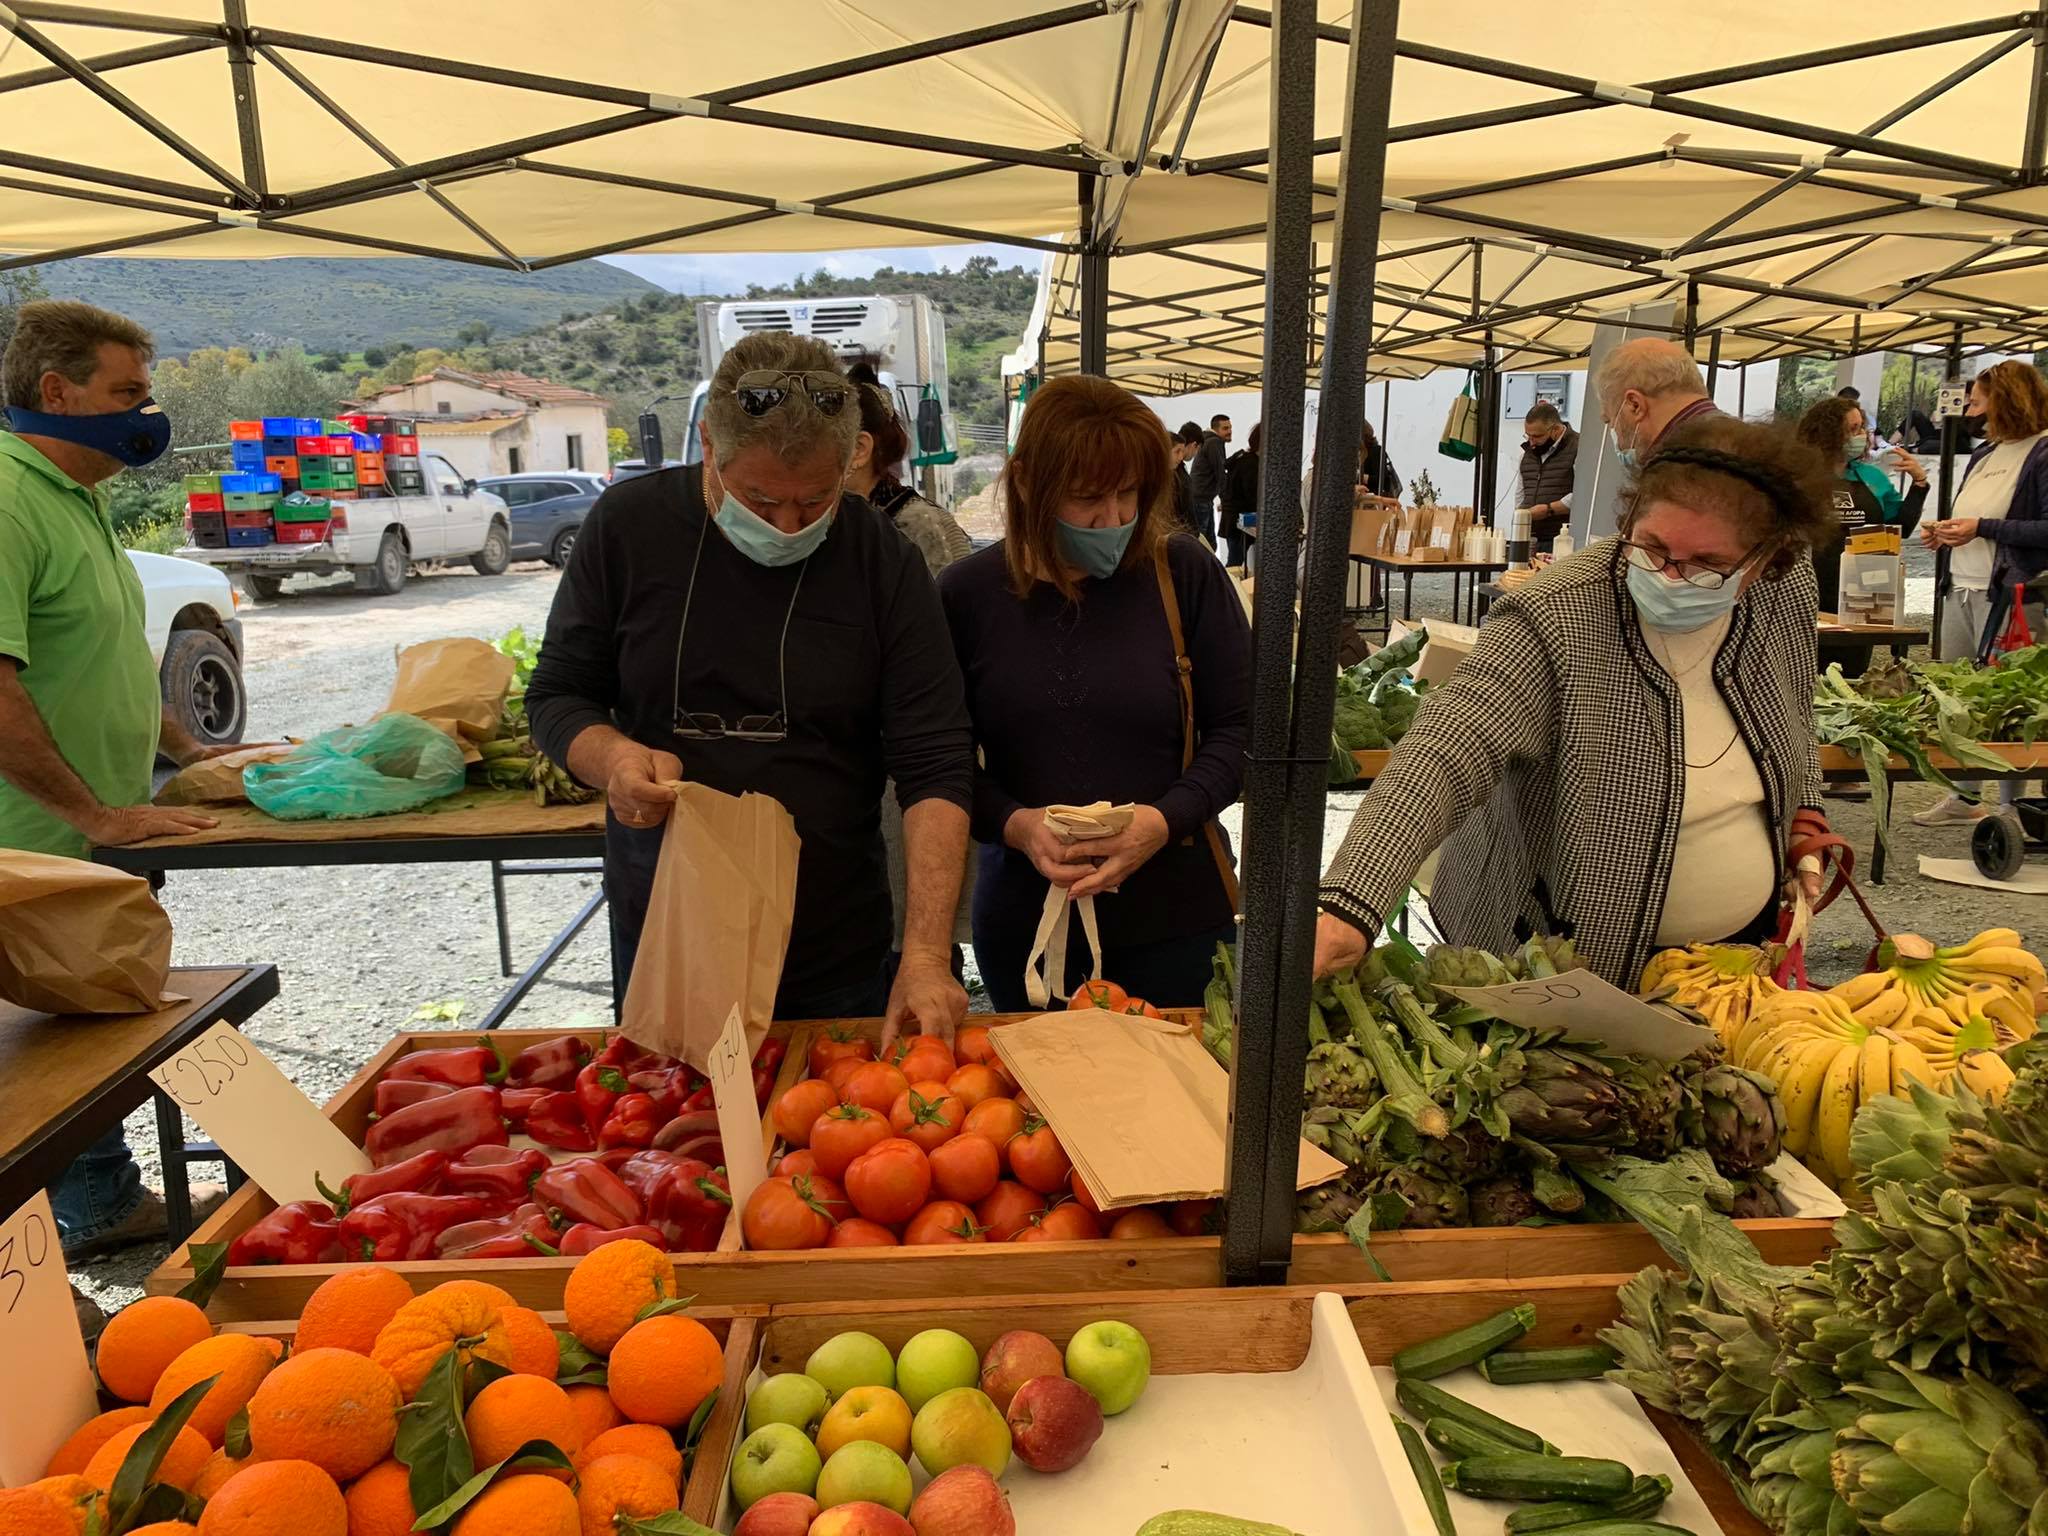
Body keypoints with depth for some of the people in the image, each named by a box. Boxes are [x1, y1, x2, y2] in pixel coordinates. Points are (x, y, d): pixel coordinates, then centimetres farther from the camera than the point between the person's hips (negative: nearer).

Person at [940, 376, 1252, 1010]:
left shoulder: (1186, 574, -6)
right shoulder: (968, 593, -4)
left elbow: (1241, 727, -2)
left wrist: (1167, 818, -18)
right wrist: (1014, 824, -17)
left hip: (1174, 917, -1)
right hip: (1023, 923, 1)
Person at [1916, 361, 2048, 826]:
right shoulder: (1984, 454, 16)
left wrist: (1982, 528, -20)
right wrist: (1944, 533, 8)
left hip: (2010, 598, -9)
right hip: (1961, 591, 9)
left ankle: (2010, 808, 8)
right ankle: (1963, 795, 26)